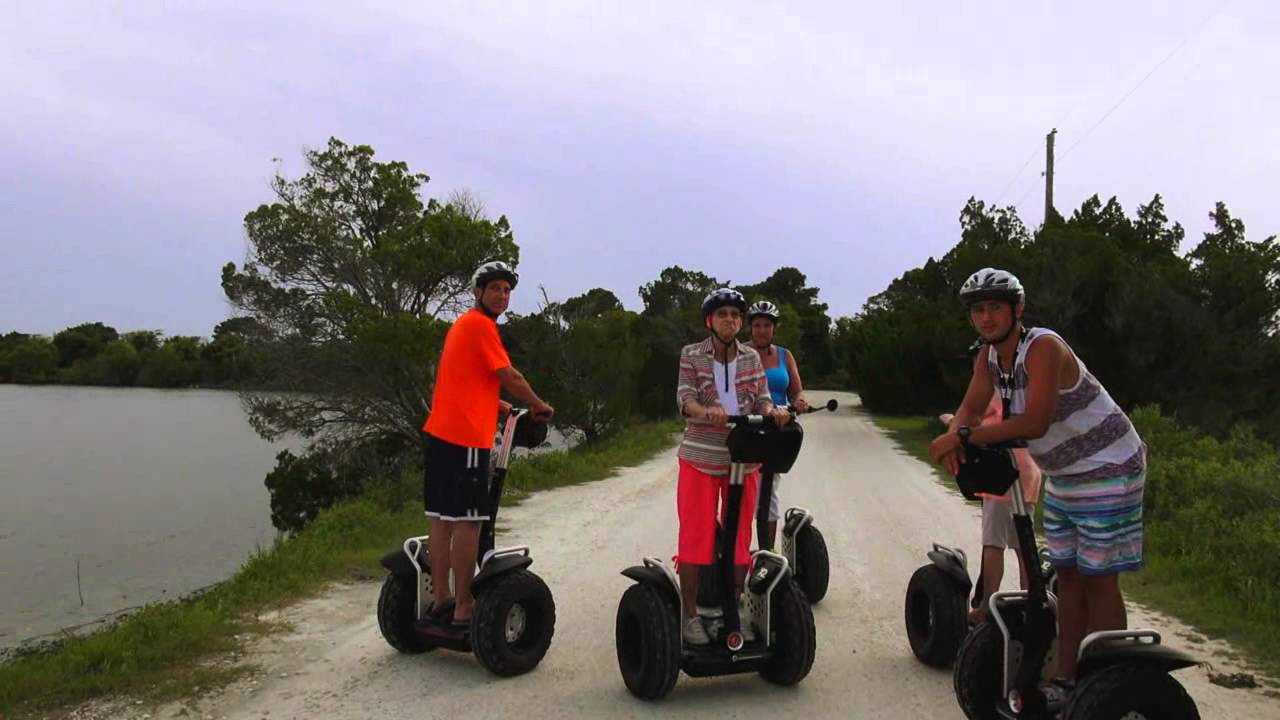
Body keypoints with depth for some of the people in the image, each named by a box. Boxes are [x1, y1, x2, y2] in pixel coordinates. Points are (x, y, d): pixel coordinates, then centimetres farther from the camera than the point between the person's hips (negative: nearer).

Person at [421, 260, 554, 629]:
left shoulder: (463, 324, 21)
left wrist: (497, 407, 23)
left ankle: (440, 599, 18)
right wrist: (539, 406, 5)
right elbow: (510, 377, -8)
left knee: (442, 519, 11)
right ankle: (463, 609, 0)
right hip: (465, 439, -10)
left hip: (439, 433, 10)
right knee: (467, 523, -5)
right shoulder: (480, 324, -10)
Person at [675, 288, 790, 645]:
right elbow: (685, 397, -13)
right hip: (701, 458, -3)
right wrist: (707, 411, -35)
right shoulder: (691, 355, -2)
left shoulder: (752, 358, 6)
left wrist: (773, 412, -22)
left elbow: (761, 399, 2)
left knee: (739, 538, 9)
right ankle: (690, 615, 12)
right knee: (694, 537, -1)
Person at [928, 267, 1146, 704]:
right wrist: (955, 437, -30)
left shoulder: (1043, 347, -25)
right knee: (1068, 576, 12)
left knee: (1098, 580, -3)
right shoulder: (989, 358, 0)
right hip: (1063, 476, 8)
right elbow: (970, 409, -8)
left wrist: (965, 436, -32)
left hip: (1107, 471, -8)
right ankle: (1066, 683, 21)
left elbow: (1034, 423, -33)